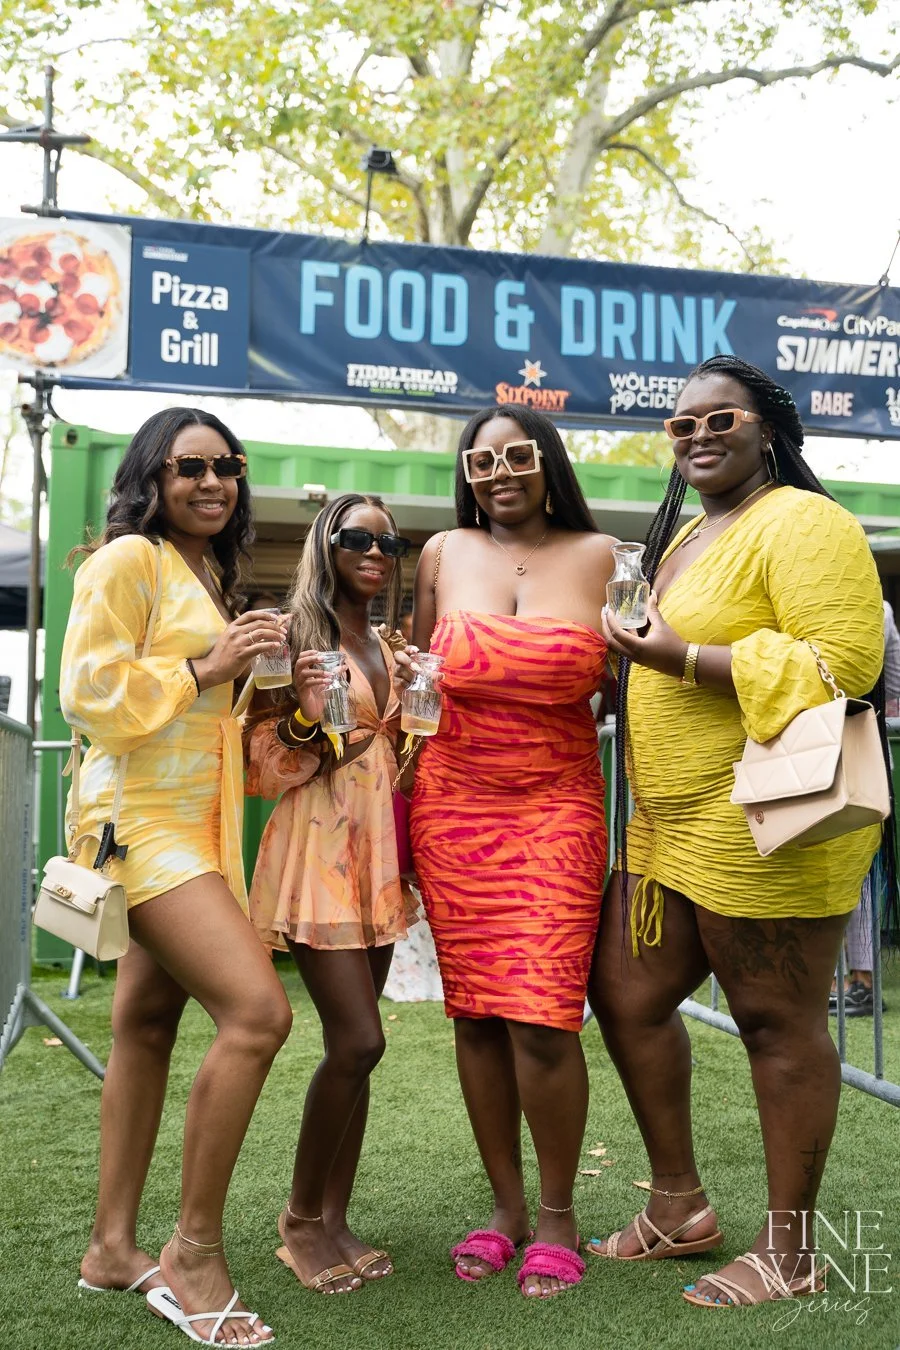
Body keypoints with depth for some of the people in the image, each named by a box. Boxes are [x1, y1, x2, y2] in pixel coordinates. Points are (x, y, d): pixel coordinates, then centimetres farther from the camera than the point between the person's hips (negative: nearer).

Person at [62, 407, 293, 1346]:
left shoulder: (210, 575, 20)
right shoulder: (127, 558, -7)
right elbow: (90, 690, -16)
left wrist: (248, 673, 13)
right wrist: (207, 669, -13)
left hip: (196, 824, 9)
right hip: (143, 818, -9)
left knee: (148, 1022, 11)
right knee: (257, 1009, -19)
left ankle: (113, 1247, 20)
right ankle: (194, 1251, -6)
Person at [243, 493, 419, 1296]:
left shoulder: (388, 649, 16)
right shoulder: (297, 633, -5)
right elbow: (261, 761, -6)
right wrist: (306, 716, -24)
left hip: (379, 853, 7)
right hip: (317, 850, -7)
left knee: (356, 1047, 8)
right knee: (359, 1041, -12)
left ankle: (335, 1220, 18)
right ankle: (301, 1221, 7)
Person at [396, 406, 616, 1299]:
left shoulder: (598, 556, 4)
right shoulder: (443, 554, 8)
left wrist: (638, 654, -9)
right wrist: (404, 679, 5)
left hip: (557, 807, -2)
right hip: (452, 806, 2)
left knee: (542, 1021, -8)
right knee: (474, 1014, 4)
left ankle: (557, 1217, 13)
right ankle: (505, 1208, 21)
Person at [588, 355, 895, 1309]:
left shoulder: (800, 523, -10)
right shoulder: (686, 536, 19)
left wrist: (684, 659, -21)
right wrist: (636, 659, 12)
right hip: (672, 821, 10)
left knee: (777, 1022, 1)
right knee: (625, 995, 13)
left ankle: (788, 1255, 17)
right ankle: (679, 1206, 30)